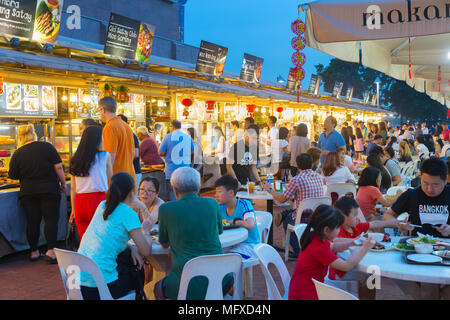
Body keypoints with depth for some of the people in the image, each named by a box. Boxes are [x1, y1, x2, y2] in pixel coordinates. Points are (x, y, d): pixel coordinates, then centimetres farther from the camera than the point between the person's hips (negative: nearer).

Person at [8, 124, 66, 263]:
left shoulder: (17, 153, -1)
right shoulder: (47, 146, -4)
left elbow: (13, 176, 3)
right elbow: (58, 167, -6)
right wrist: (63, 183, 2)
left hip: (27, 192, 2)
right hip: (49, 190, -2)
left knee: (32, 222, 8)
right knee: (51, 219, 3)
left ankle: (34, 251, 17)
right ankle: (50, 250, -4)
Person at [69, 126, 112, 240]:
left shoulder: (75, 160, 6)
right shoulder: (105, 156, -3)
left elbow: (73, 188, 8)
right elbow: (110, 180, 8)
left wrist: (73, 209, 16)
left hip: (80, 202, 4)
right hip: (99, 200, -4)